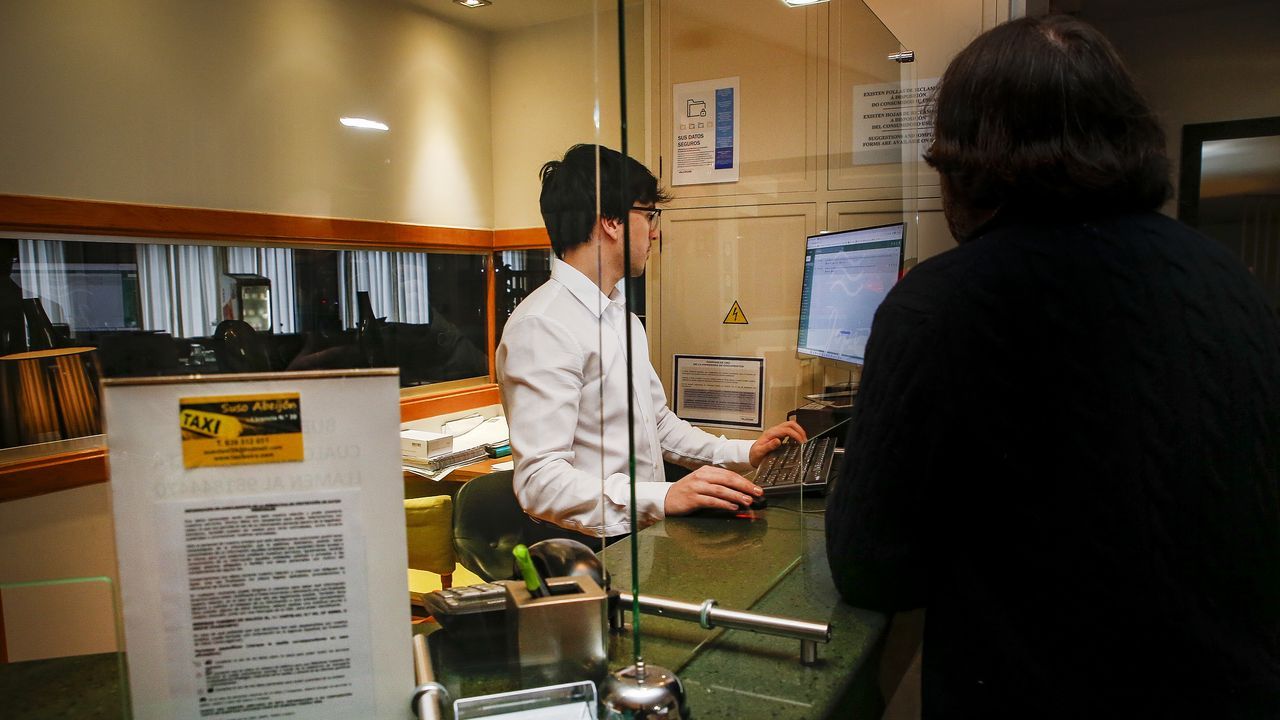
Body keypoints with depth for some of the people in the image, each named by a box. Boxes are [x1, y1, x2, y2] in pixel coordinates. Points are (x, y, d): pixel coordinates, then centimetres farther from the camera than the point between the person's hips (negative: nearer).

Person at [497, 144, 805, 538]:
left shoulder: (623, 317, 17)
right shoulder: (542, 327, -16)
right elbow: (539, 482, -23)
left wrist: (744, 453, 14)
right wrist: (665, 498, -32)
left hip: (643, 537, 9)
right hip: (592, 551, -9)